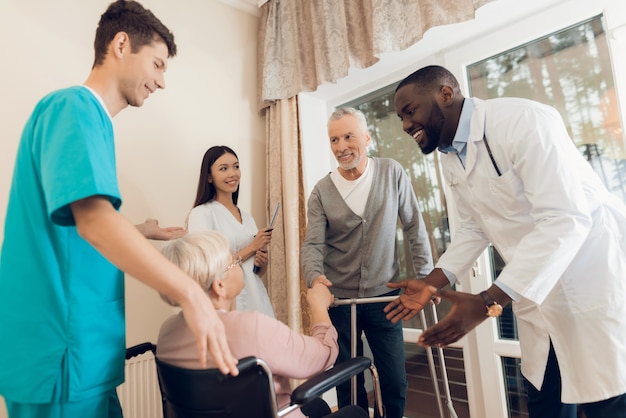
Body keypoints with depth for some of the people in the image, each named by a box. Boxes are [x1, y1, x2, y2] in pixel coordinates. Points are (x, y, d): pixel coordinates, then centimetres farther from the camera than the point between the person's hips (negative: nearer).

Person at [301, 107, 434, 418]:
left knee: (395, 382, 9)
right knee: (348, 383, 14)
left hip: (383, 296, 0)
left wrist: (425, 276, -2)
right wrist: (315, 276, -29)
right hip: (339, 300, 1)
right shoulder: (321, 191, -5)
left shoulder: (392, 173, -4)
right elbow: (312, 244, -10)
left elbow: (414, 228, 0)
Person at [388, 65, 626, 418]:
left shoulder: (523, 120, -22)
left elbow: (565, 219, -29)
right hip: (537, 294, 7)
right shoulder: (450, 157, 3)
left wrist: (488, 302, -33)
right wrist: (432, 283, -2)